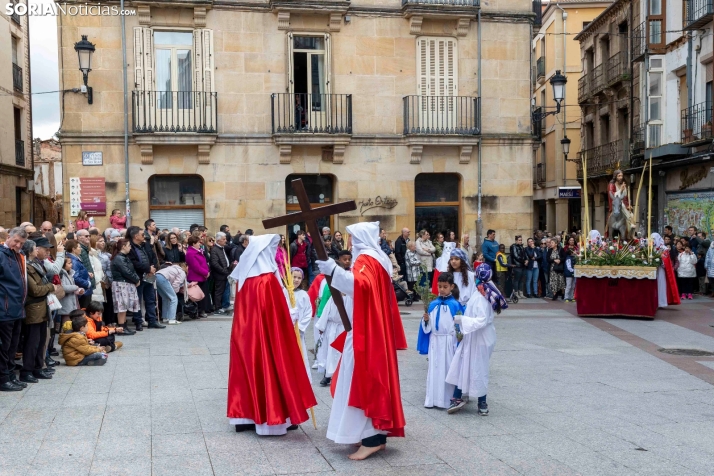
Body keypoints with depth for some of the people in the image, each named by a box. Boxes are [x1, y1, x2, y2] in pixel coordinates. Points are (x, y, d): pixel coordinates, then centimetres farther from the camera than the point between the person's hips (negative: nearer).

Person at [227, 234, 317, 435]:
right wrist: (293, 315, 1)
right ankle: (273, 418, 8)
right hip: (268, 336, -8)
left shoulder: (243, 278, 5)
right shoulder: (268, 280, -18)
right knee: (269, 370, 1)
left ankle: (245, 416, 19)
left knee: (248, 368, 13)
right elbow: (279, 314, -16)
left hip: (245, 335, 8)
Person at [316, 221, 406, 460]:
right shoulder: (377, 259, 16)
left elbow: (360, 284, -34)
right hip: (375, 329, 11)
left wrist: (334, 270, -40)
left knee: (362, 378, -9)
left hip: (365, 330, -11)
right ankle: (377, 433, 17)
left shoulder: (365, 259, -14)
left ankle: (372, 438, -9)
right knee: (373, 377, 13)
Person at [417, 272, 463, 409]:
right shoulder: (433, 304, 5)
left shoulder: (455, 305, -7)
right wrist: (426, 320, -10)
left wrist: (458, 342, -12)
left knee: (448, 369, 2)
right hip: (434, 341, 4)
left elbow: (459, 325, -6)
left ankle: (448, 399, 11)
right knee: (434, 369, 9)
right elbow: (428, 326, 10)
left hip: (449, 342, -4)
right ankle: (432, 399, 16)